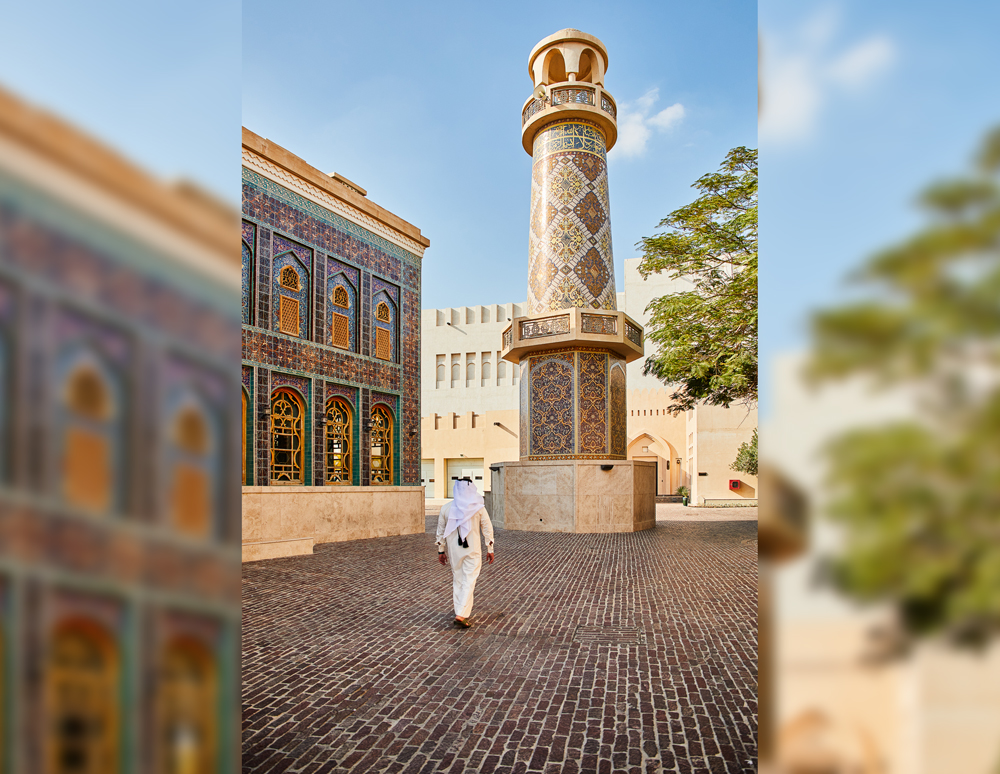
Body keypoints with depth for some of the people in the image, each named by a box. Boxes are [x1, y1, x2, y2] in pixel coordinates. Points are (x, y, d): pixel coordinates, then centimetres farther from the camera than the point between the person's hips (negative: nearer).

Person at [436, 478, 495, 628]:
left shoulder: (446, 508, -1)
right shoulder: (478, 508, -6)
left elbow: (441, 531, 6)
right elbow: (488, 529, -2)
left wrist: (441, 550, 16)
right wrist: (490, 549, 7)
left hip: (454, 550, 3)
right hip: (472, 550, -3)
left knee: (458, 580, 16)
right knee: (469, 582, 0)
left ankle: (461, 612, 24)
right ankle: (461, 615, -9)